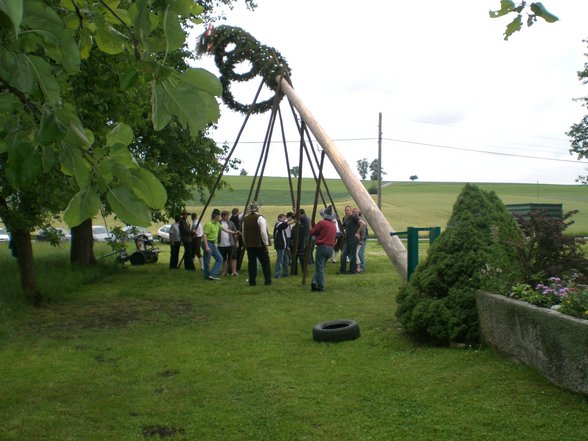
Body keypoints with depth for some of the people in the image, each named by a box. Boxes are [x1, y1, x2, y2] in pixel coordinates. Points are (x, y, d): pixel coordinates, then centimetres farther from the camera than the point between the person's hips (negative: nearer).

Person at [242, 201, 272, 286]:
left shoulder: (245, 219, 8)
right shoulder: (260, 218, -10)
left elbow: (243, 233, 11)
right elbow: (263, 232, -15)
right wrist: (266, 243, -8)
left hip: (249, 244, 5)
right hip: (260, 244, -5)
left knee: (251, 263, 7)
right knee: (265, 262, 3)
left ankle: (252, 281, 5)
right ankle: (268, 281, 3)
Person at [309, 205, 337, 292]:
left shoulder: (322, 223, -8)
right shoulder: (333, 225, 13)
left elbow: (311, 232, -3)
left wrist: (311, 227, 19)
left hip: (322, 246, -7)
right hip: (330, 248, 7)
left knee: (319, 267, -1)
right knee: (321, 266, 16)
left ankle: (321, 286, -4)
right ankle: (315, 281, 4)